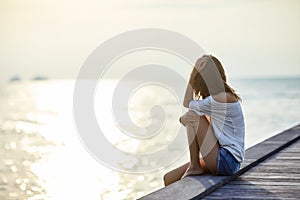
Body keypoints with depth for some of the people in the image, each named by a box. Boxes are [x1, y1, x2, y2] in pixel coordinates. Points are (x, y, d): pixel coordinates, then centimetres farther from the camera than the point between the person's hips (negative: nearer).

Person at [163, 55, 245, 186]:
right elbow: (187, 103, 13)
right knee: (168, 180, 5)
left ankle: (194, 166, -5)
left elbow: (189, 105, -9)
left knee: (192, 116, -13)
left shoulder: (222, 99, -18)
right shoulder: (218, 98, 13)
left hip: (227, 161, -9)